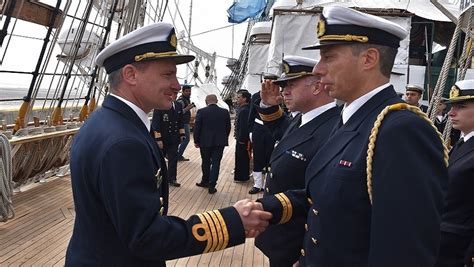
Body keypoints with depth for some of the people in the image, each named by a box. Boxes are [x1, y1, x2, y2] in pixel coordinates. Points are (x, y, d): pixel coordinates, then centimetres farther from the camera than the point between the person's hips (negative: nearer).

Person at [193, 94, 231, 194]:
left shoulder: (201, 111, -8)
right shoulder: (225, 112, -1)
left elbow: (197, 128, -6)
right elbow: (228, 128, 6)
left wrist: (196, 141, 4)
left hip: (205, 142, -1)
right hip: (220, 142, 1)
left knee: (206, 163, 15)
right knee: (216, 163, 4)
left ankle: (205, 181, 31)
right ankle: (211, 186, 1)